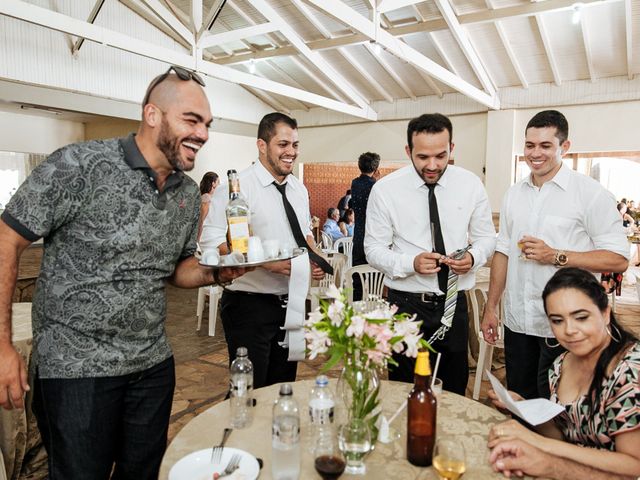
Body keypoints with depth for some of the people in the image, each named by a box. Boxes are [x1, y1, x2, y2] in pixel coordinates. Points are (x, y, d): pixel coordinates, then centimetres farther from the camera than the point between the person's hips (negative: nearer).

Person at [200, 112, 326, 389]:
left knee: (284, 387, 20)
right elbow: (211, 240, -20)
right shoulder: (238, 186, -14)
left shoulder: (299, 189, 11)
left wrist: (314, 260, 2)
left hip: (291, 302, 7)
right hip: (250, 304, -7)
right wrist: (264, 262, -25)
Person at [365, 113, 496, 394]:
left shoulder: (471, 185, -2)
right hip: (406, 305, -2)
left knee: (455, 393, 18)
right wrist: (411, 263, -23)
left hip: (454, 305, 3)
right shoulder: (385, 189, -9)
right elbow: (374, 249, -5)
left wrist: (473, 257, -14)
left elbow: (486, 237, 8)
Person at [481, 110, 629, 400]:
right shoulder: (513, 195, 9)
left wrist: (556, 256, -19)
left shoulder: (591, 193, -7)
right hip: (516, 322, 5)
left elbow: (618, 259, -10)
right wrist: (490, 308, 11)